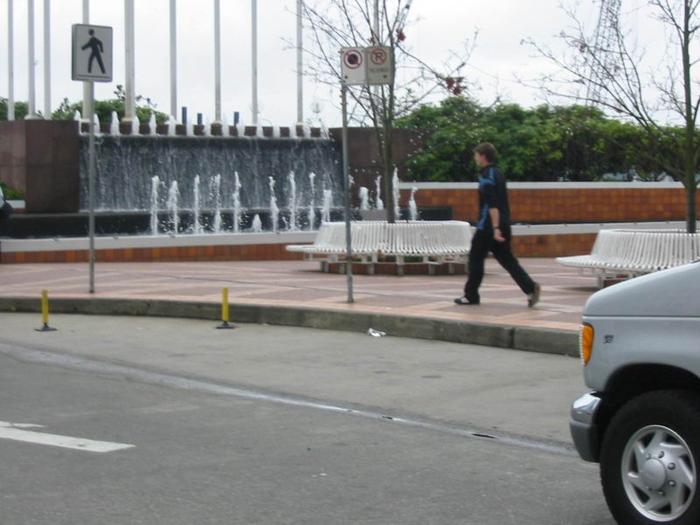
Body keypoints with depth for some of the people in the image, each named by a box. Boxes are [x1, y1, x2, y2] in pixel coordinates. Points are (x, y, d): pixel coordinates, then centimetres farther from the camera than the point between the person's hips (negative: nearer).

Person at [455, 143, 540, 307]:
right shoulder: (498, 174, 16)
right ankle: (530, 288, -7)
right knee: (506, 259, 7)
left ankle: (471, 296, 10)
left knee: (475, 258, 4)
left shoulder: (486, 176, -13)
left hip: (488, 225, -9)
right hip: (504, 224, 9)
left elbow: (492, 204, -22)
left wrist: (495, 228, -26)